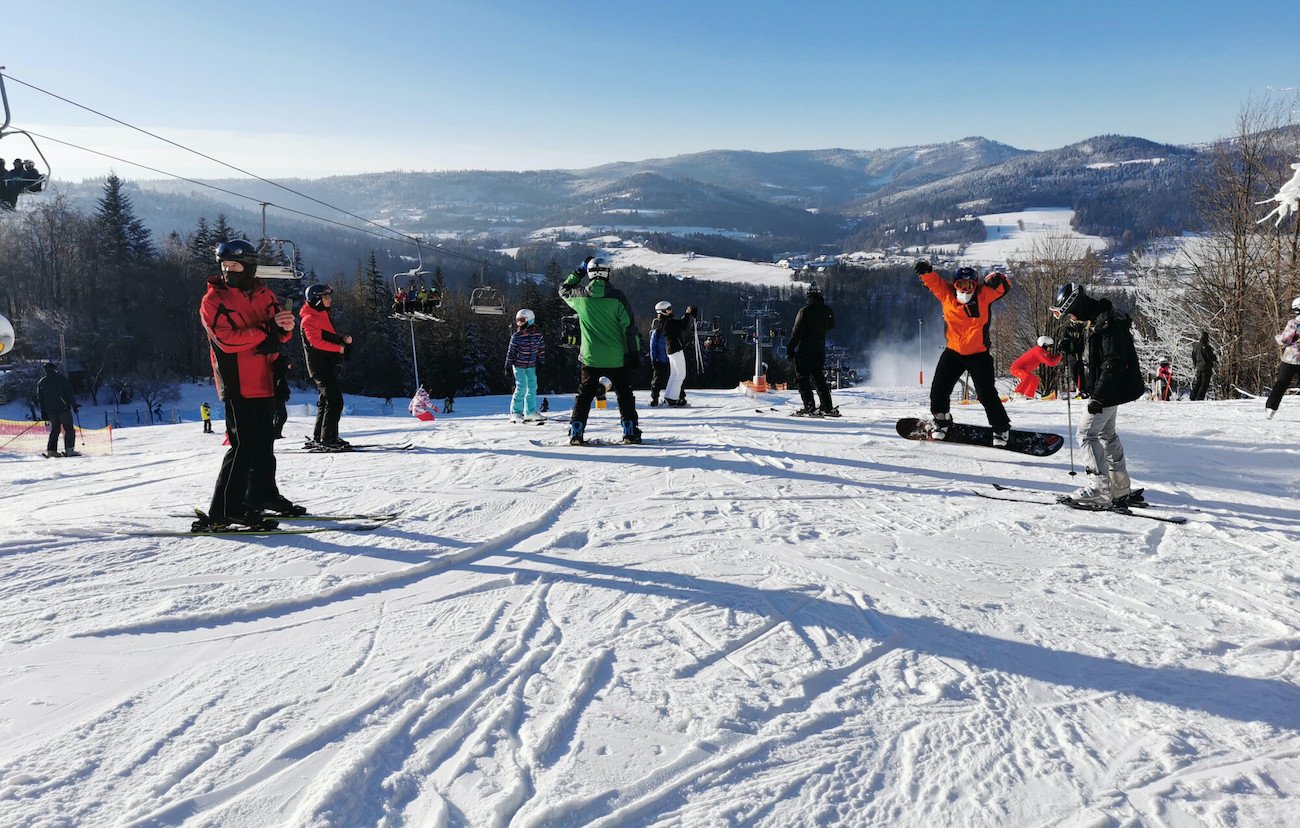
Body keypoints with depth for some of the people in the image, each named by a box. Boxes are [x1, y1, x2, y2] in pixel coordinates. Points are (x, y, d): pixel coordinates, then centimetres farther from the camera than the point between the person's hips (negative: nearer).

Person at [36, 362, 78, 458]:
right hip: (63, 408, -5)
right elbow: (69, 393, -7)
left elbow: (40, 399, 12)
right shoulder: (62, 379, -3)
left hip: (50, 411, 5)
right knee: (69, 429, -2)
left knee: (55, 429, 15)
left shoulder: (41, 382, 10)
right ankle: (69, 449, -13)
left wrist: (43, 413, 16)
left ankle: (51, 450, 6)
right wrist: (74, 405, -1)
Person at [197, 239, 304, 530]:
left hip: (265, 383, 6)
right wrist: (266, 331, -17)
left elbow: (280, 333, 5)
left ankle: (262, 494, 34)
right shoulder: (212, 300, -3)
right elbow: (226, 339, -16)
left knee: (265, 441, 17)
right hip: (238, 385, -6)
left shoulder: (263, 294, 12)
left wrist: (284, 325, -19)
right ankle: (222, 512, -6)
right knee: (244, 445, -11)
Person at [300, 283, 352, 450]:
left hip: (331, 366, 10)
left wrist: (343, 339, 6)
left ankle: (317, 438, 21)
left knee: (326, 401, 14)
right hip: (321, 366, -10)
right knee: (335, 402, -15)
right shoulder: (310, 319, -10)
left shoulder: (323, 314, 20)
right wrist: (338, 347, -21)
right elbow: (316, 341, -21)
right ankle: (328, 439, -14)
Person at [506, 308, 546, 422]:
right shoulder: (516, 336, -9)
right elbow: (511, 352, -3)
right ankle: (515, 412, 2)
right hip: (519, 365, -4)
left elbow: (541, 350, 9)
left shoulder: (538, 335, -1)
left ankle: (530, 411, 20)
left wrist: (541, 363, 9)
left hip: (532, 366, 4)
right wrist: (508, 366, -2)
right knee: (521, 387, -8)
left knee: (532, 387, 8)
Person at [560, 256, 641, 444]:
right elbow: (629, 326, -8)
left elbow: (563, 290, 20)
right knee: (624, 394, 11)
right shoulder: (616, 296, -9)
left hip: (590, 358, 1)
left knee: (584, 395, 11)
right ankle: (630, 431, 10)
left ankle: (576, 432, 7)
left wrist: (579, 271, 24)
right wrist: (633, 351, 0)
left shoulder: (580, 296, -4)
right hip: (617, 358, -1)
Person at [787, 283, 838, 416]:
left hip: (804, 350, -6)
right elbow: (832, 327, 18)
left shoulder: (804, 311, -15)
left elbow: (797, 331, -14)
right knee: (819, 377, 15)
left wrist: (790, 348, -7)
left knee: (803, 378, 1)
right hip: (820, 350, 6)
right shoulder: (827, 310, 2)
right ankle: (828, 407, 14)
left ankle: (810, 408, -6)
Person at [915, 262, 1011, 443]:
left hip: (979, 354, -2)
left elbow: (1003, 286, -12)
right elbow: (933, 281, -9)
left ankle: (1002, 428, 14)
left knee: (986, 394, -5)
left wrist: (997, 279, -35)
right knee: (939, 390, 1)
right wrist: (925, 270, -30)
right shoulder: (947, 295, -5)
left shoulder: (983, 296, -9)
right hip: (953, 352, 3)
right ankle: (942, 421, 27)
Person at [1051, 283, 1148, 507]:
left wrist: (1099, 396, -25)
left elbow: (1114, 363, -26)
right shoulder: (1098, 319, 11)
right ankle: (1121, 489, 29)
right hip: (1110, 389, 11)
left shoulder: (1108, 322, -21)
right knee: (1106, 433, 19)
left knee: (1086, 434, -10)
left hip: (1110, 390, -11)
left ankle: (1100, 490, -11)